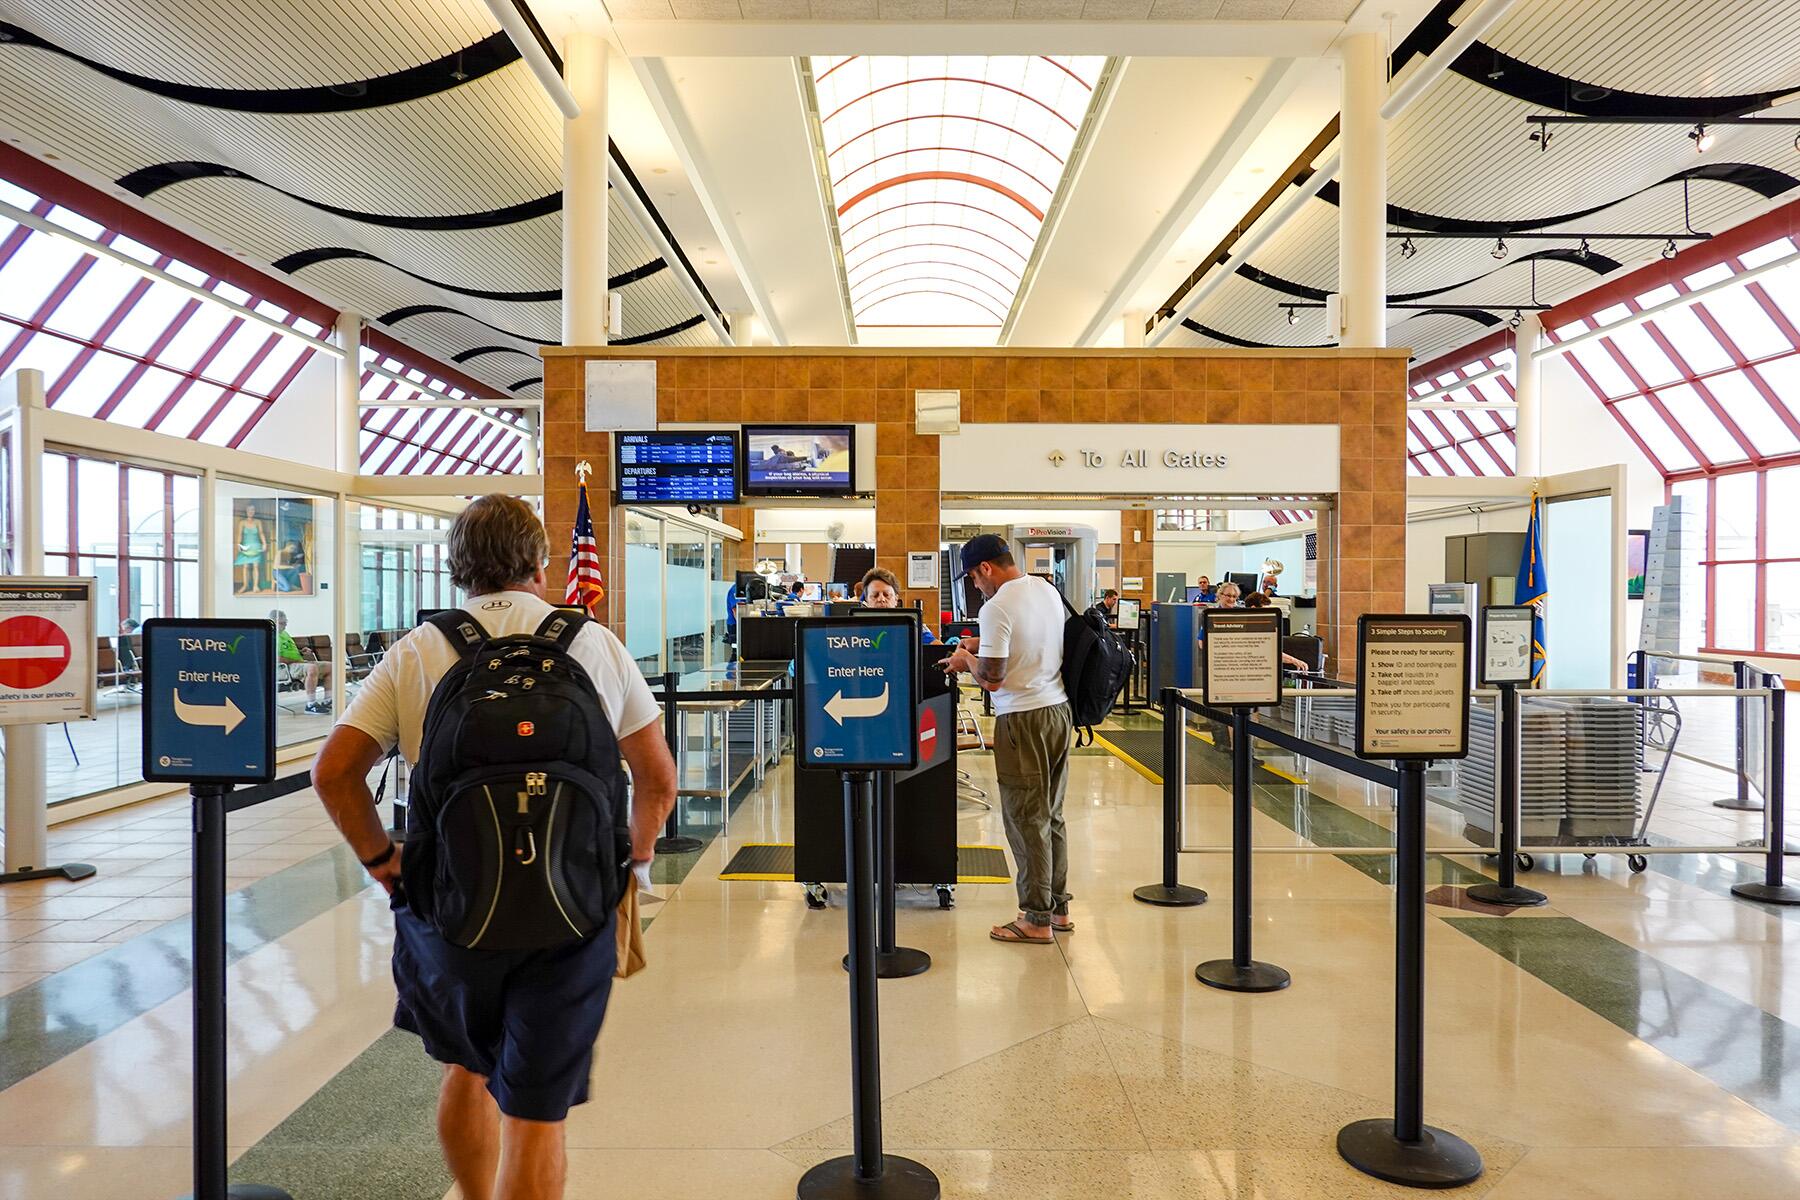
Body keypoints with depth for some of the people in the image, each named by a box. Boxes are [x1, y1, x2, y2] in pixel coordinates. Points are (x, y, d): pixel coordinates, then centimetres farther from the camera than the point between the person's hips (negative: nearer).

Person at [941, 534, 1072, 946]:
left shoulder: (996, 608, -17)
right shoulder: (1049, 591, 9)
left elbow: (992, 679, -16)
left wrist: (966, 660, 3)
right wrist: (982, 646, 22)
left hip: (1024, 719, -9)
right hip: (1059, 710, 9)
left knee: (1027, 819, 0)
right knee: (1052, 816, 16)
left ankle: (1037, 919, 8)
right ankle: (1058, 908, 24)